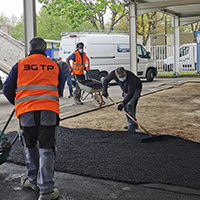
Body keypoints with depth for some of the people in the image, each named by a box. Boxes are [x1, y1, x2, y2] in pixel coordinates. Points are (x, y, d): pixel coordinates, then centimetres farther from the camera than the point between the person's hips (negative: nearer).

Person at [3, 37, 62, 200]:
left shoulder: (20, 65, 7)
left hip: (26, 112, 0)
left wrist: (17, 103, 27)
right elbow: (59, 90, 21)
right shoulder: (54, 66, 11)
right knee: (46, 150, 3)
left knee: (31, 147, 19)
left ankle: (33, 180, 33)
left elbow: (7, 90, 9)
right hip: (49, 112, 0)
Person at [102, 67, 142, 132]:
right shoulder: (113, 73, -27)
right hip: (126, 89, 7)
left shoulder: (130, 78, -43)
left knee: (129, 106, -22)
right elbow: (105, 81, -10)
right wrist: (104, 91, -27)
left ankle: (132, 125, -17)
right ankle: (133, 124, 20)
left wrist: (123, 104, -51)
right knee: (126, 107, 8)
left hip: (136, 89, -7)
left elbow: (131, 94, -45)